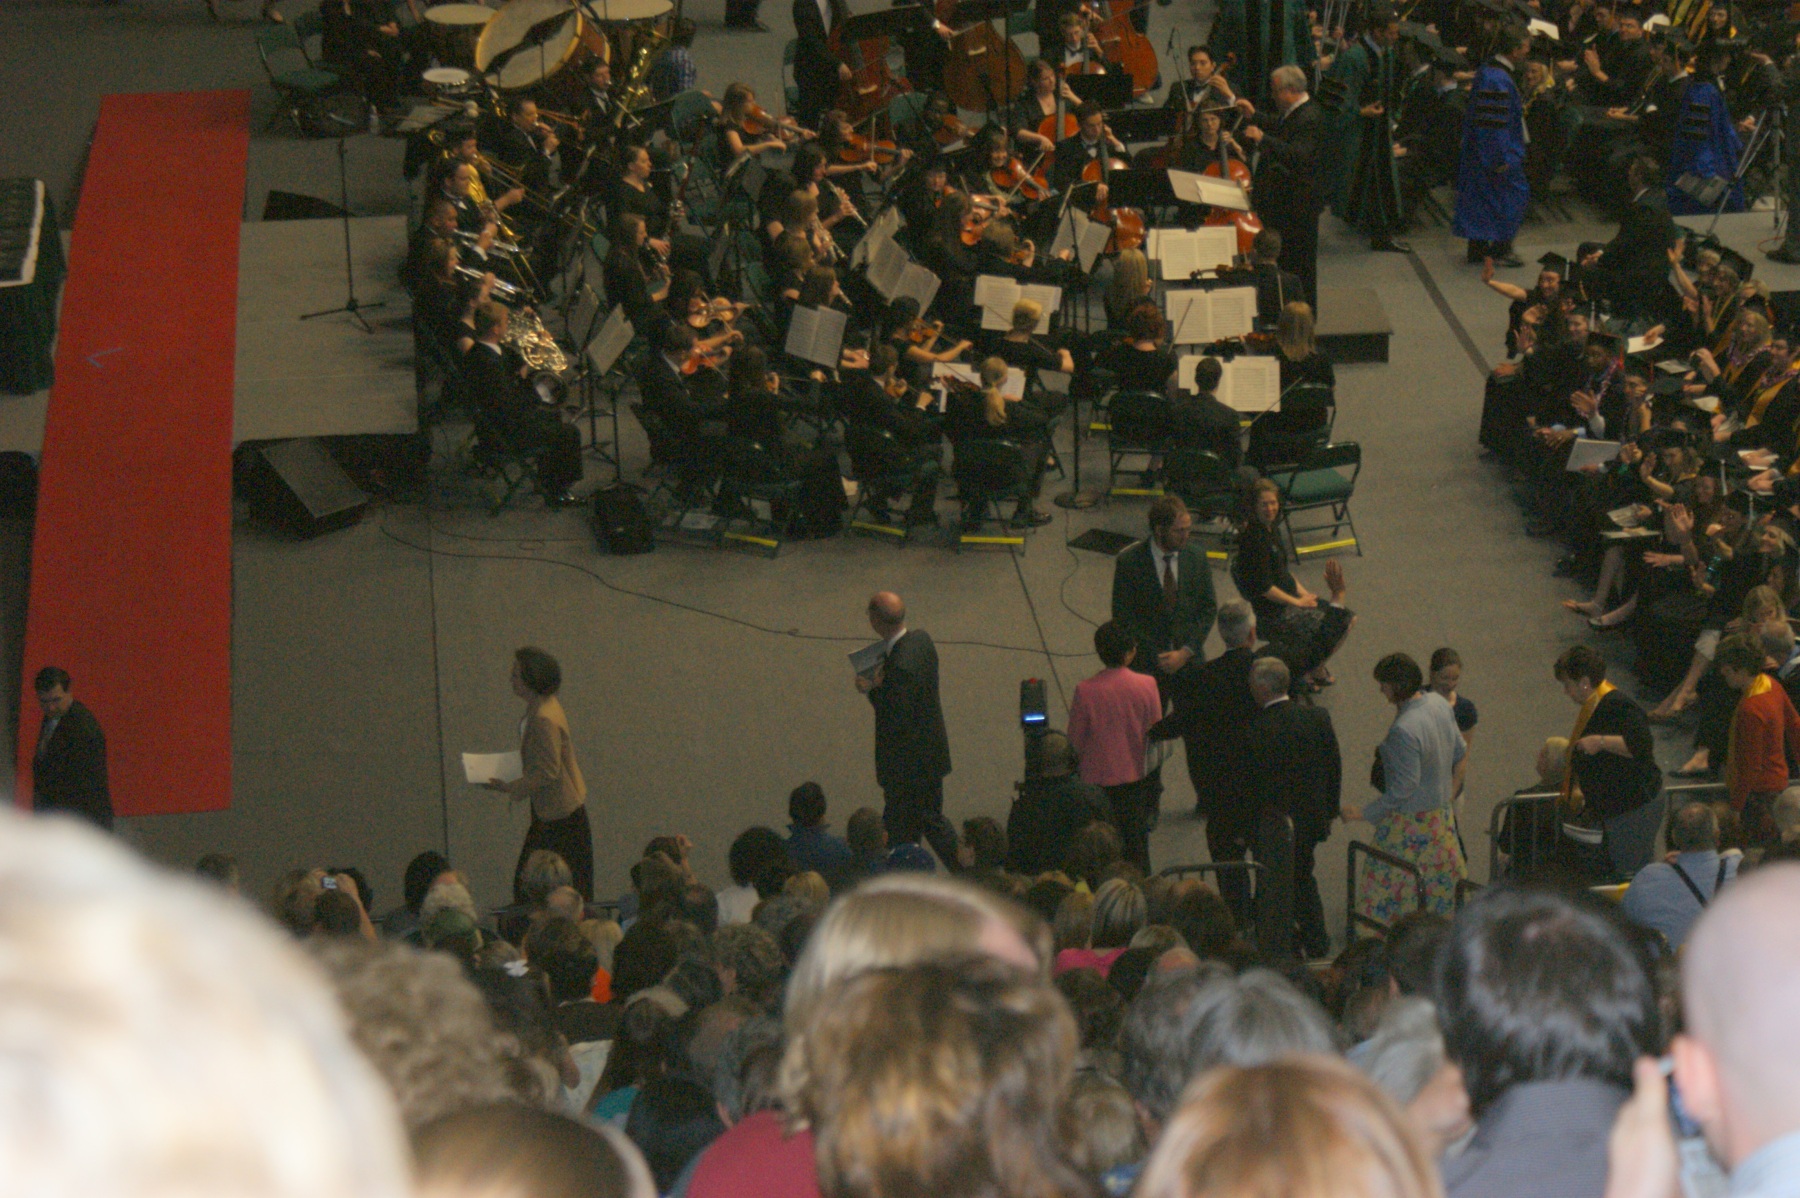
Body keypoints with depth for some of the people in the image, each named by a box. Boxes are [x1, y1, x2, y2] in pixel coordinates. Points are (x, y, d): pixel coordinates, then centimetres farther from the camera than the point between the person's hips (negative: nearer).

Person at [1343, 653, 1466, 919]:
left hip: (1410, 821, -9)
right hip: (1441, 810, 9)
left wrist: (1365, 813, -20)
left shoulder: (1403, 730, -33)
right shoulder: (1439, 703, -7)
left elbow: (1404, 788, -28)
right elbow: (1459, 751, 8)